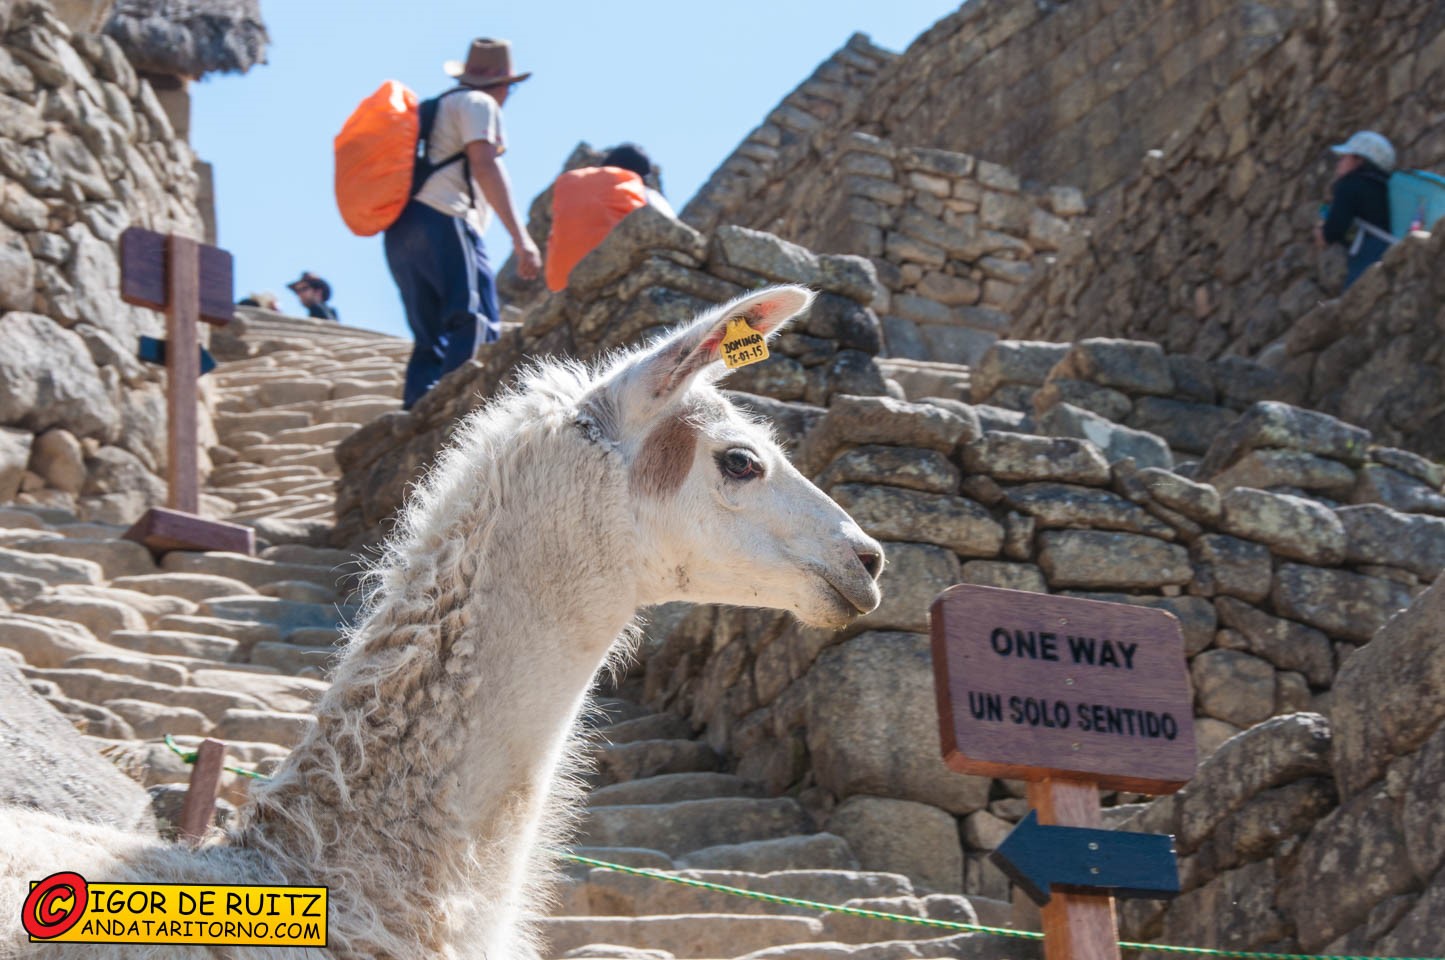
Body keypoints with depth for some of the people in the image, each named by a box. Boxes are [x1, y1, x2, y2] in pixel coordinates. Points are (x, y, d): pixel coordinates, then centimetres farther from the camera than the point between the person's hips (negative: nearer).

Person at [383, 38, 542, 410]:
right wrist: (520, 237, -16)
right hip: (443, 224, -9)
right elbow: (484, 165, -9)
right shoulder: (477, 104, 6)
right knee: (477, 325, -19)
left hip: (400, 234, 9)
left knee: (431, 340, 6)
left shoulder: (437, 107, 33)